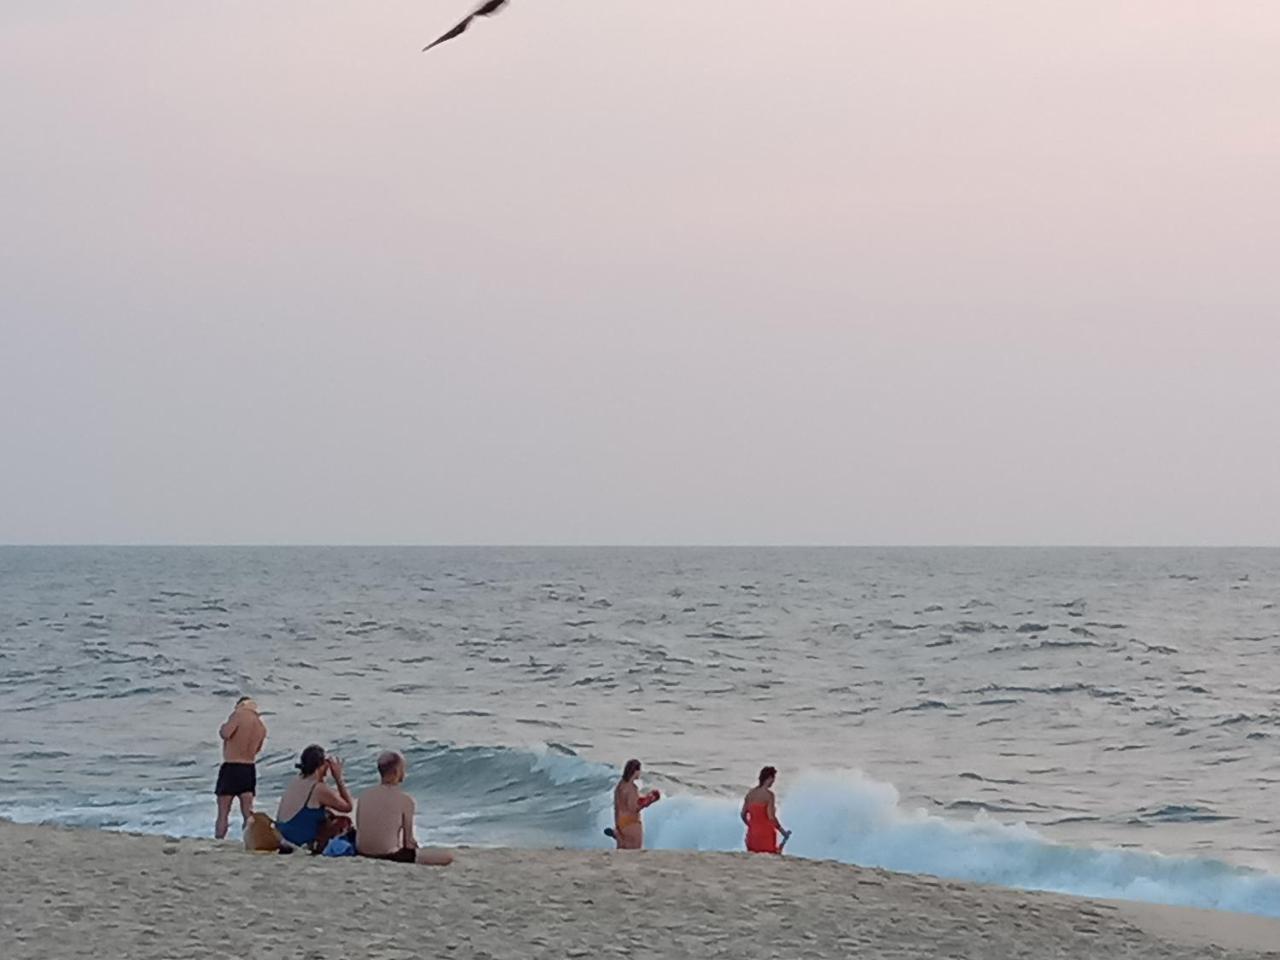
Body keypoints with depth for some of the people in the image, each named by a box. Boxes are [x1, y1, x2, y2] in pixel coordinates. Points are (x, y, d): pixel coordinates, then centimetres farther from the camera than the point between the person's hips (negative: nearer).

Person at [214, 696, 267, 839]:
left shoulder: (239, 715, -9)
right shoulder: (262, 726, 10)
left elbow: (225, 733, -22)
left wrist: (223, 727, -1)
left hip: (231, 768, -6)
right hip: (249, 769, 6)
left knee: (223, 813, -2)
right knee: (248, 814, 9)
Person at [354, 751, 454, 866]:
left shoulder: (364, 796, 3)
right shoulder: (405, 800, -12)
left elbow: (359, 829, 9)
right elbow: (408, 839, -8)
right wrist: (417, 848, 15)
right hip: (388, 855, -7)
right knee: (447, 857, -2)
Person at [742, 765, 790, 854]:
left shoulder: (750, 793, 4)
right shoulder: (769, 794, -15)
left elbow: (743, 815, 9)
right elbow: (771, 817, -20)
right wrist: (783, 832, -8)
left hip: (752, 833, 6)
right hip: (766, 834, -6)